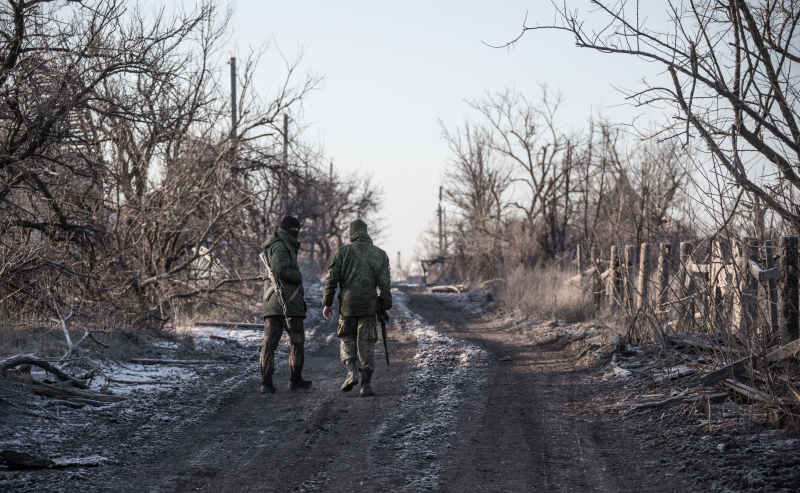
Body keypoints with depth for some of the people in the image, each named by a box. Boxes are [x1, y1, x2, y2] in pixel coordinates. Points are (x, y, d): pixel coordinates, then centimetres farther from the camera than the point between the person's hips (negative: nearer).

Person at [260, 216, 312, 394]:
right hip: (288, 301, -8)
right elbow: (281, 270, -22)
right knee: (297, 341, 5)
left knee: (269, 342, 0)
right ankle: (295, 380, 13)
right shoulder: (281, 245, -9)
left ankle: (266, 383, -7)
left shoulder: (273, 245, 21)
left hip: (271, 303, 8)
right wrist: (298, 277, -8)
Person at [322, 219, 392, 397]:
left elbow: (331, 279, -2)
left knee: (347, 339, 17)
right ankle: (366, 384, 1)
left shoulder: (342, 252, 0)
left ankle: (351, 372, -4)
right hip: (369, 304, 1)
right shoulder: (380, 254, 5)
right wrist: (386, 307, 7)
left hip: (347, 304, -1)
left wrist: (327, 303, 5)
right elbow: (385, 283, 1)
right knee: (366, 344, 6)